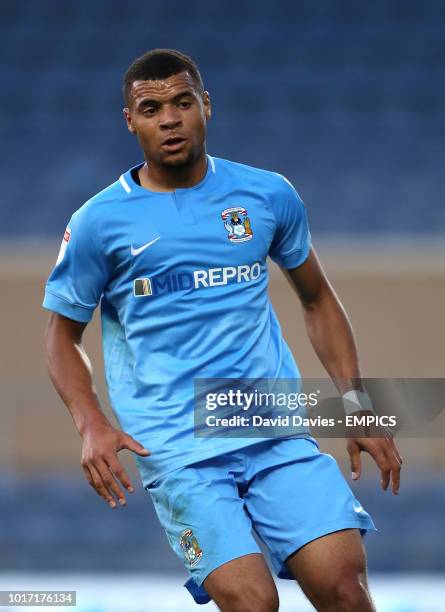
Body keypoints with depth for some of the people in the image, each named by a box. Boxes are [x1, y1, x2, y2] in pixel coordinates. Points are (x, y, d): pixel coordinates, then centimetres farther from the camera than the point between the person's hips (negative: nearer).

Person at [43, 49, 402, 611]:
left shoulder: (268, 195, 8)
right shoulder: (99, 222, 2)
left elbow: (317, 300, 21)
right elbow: (62, 333, 12)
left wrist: (356, 406, 11)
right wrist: (91, 426, -6)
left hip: (277, 431, 2)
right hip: (176, 448, -2)